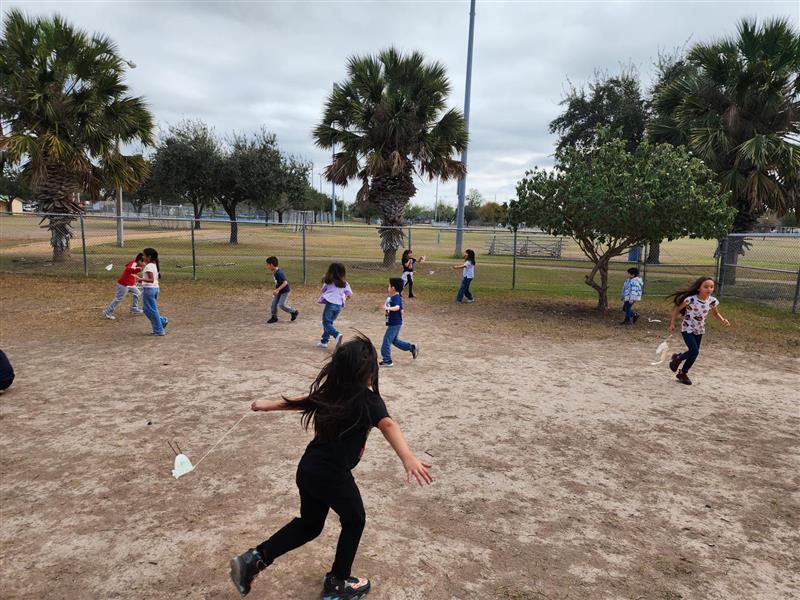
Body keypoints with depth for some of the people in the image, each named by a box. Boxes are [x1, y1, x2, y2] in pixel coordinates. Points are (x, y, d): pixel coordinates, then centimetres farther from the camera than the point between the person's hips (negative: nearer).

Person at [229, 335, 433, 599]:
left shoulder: (327, 393, 3)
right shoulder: (369, 400, -18)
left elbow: (297, 401, 17)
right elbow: (388, 425, -37)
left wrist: (267, 405, 34)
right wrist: (407, 457, -55)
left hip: (307, 469, 7)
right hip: (333, 475, -6)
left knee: (309, 524, 27)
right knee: (354, 521, 21)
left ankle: (254, 558, 18)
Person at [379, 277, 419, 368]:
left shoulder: (396, 297, -20)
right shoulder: (392, 297, 11)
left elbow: (397, 307, -39)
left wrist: (388, 308, -54)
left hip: (395, 323, -10)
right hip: (393, 323, 10)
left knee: (386, 340, -4)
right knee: (395, 340, 21)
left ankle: (387, 361, 3)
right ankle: (412, 347, 27)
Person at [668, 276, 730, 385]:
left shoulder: (713, 301, -12)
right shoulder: (691, 299, -25)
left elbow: (715, 313, 9)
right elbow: (677, 309, -11)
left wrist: (723, 320, -11)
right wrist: (672, 323, -10)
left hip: (699, 330, 5)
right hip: (687, 328, -5)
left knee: (694, 353, 10)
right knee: (694, 352, -15)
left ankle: (683, 373, 30)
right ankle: (677, 358, 16)